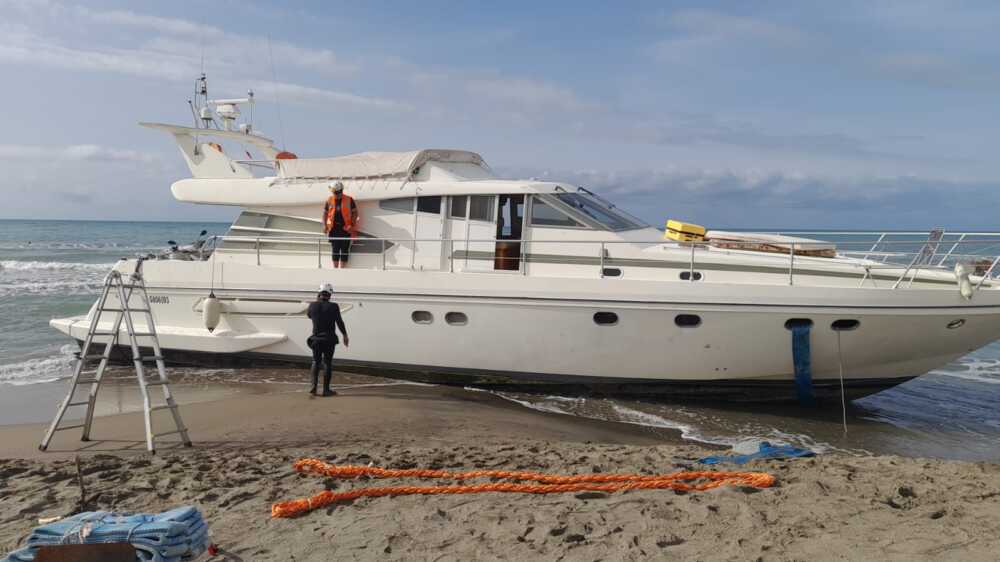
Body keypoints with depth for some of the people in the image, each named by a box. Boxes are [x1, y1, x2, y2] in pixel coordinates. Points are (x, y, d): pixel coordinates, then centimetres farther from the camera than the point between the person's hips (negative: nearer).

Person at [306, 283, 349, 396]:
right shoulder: (333, 307, -13)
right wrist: (345, 335, 7)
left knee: (315, 362, 16)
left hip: (316, 339, 2)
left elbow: (309, 315, 15)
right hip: (329, 339, -2)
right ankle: (326, 390, 9)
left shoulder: (313, 305, -7)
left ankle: (314, 387, 7)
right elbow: (340, 322, -6)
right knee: (327, 363, 7)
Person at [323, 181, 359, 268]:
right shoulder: (329, 201, 6)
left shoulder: (349, 200, -1)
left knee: (344, 250, -1)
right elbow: (325, 213, 13)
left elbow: (355, 213, 0)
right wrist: (324, 225, 1)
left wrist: (352, 224, -11)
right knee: (335, 249, 5)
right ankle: (335, 268, 12)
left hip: (346, 229, -2)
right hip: (334, 229, 2)